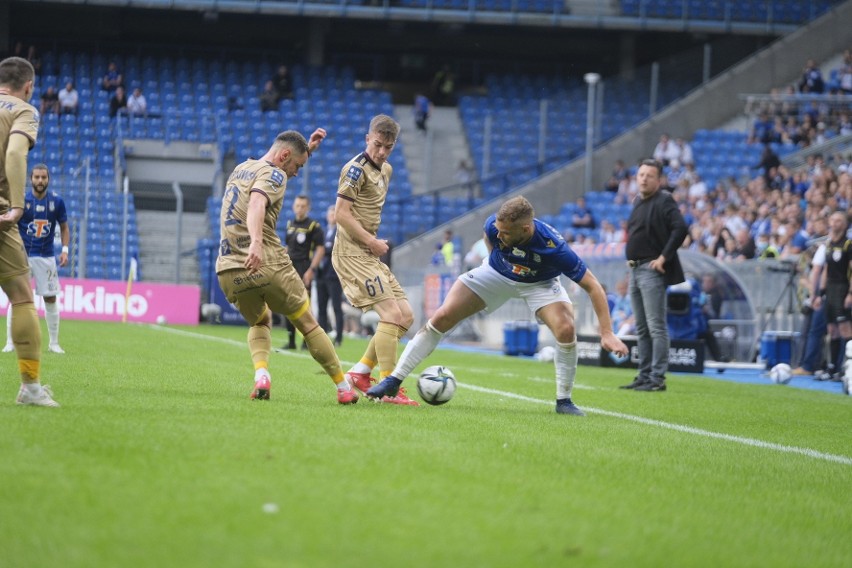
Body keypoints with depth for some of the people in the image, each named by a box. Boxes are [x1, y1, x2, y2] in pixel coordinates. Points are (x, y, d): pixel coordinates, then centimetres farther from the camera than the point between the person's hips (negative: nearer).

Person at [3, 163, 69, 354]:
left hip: (46, 257, 2)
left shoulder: (56, 201, -1)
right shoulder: (21, 199, -7)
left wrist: (65, 250, -2)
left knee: (51, 299, 4)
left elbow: (64, 227, 10)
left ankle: (54, 343, 15)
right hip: (22, 255, -2)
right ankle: (10, 342, 0)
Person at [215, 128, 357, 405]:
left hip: (228, 271, 7)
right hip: (268, 266, -7)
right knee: (308, 324, 9)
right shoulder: (273, 175, -7)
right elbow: (256, 203, -28)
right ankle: (344, 388, 13)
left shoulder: (241, 169, 20)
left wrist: (307, 148, 39)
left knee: (260, 323, 27)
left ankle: (261, 374, -3)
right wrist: (256, 242, -44)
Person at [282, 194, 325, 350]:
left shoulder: (314, 226, -5)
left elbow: (320, 249, -9)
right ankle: (291, 340, 12)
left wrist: (311, 270, -16)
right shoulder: (290, 224, 15)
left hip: (304, 269, -7)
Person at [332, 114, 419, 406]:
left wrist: (374, 242, 10)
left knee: (406, 316, 6)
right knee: (391, 314, -17)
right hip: (352, 253, -9)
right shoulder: (357, 169, -12)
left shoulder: (386, 170, 15)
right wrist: (372, 241, -13)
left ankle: (360, 372, 10)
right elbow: (342, 213, -16)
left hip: (370, 254, 9)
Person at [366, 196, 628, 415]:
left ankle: (564, 400, -8)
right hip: (498, 273, 2)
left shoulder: (553, 248, -39)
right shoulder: (494, 226, -31)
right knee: (441, 318, -9)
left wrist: (607, 333, -35)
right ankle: (393, 380, 2)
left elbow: (593, 287, -32)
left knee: (566, 329, -28)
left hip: (539, 282, -2)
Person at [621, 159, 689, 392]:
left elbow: (681, 229, -21)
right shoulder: (638, 202, 16)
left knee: (656, 327, -10)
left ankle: (657, 378, -10)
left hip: (652, 271, -9)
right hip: (635, 269, 9)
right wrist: (632, 262, 13)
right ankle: (644, 376, 18)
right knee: (641, 329, 13)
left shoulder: (664, 201, -10)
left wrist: (664, 257, -19)